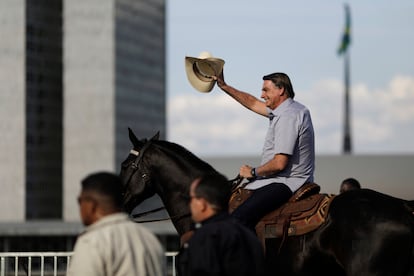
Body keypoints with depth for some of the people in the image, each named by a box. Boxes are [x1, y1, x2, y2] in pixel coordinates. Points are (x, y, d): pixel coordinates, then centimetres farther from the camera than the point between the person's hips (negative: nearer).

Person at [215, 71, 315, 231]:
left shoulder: (287, 117, -19)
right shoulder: (292, 109, 14)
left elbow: (279, 164, -23)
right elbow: (253, 103, 28)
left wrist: (253, 172, -7)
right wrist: (224, 86, 26)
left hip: (287, 184, -11)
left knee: (239, 218, -26)